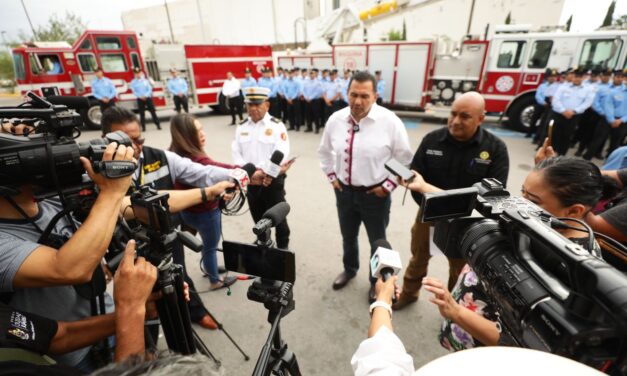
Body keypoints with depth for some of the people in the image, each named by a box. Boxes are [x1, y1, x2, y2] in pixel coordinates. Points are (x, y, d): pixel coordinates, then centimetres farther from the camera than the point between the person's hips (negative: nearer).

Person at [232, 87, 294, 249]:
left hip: (273, 180, -4)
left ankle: (283, 247, 28)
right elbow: (236, 152, 2)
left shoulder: (276, 126, -8)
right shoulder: (242, 127, 7)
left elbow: (281, 154, -18)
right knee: (258, 217, 20)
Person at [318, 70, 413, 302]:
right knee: (348, 237, 24)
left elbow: (404, 159, -7)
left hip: (375, 194, -3)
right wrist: (331, 176, 5)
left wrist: (388, 185, -10)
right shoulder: (335, 119, -5)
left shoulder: (390, 122, -17)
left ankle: (377, 281, 43)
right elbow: (325, 151, 12)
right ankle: (349, 269, 53)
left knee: (377, 241, 17)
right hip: (344, 191, 4)